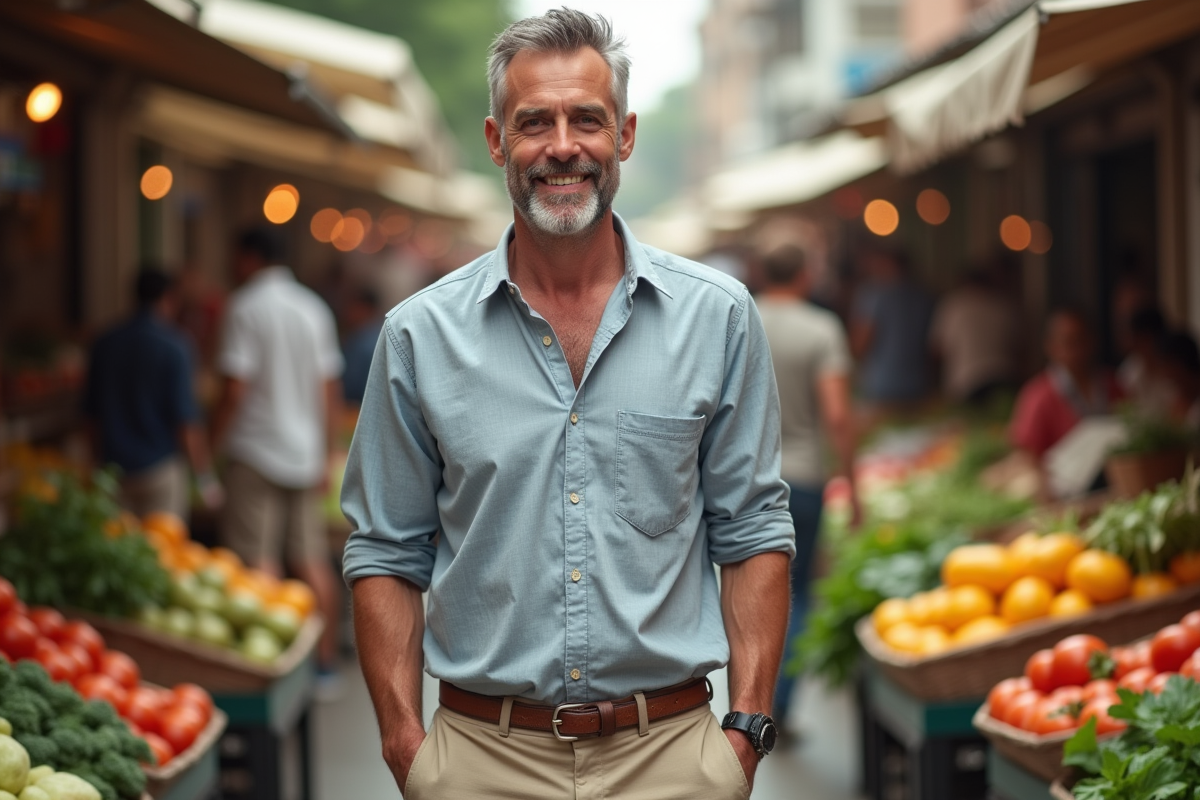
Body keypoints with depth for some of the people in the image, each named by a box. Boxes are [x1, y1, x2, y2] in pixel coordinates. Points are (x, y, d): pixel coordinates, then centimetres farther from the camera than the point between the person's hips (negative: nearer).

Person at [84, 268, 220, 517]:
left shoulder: (104, 344, 7)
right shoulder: (173, 346, -10)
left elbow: (92, 414, 12)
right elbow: (186, 420, -12)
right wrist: (205, 478, -6)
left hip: (116, 469, 5)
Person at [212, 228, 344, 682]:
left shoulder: (246, 307, -9)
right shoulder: (314, 309, 10)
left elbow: (235, 389, -15)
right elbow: (330, 391, 11)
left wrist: (215, 441, -5)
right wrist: (325, 455, 16)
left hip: (257, 451, -6)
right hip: (306, 452, 6)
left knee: (258, 561, -5)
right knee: (312, 562, 9)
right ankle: (324, 661, 13)